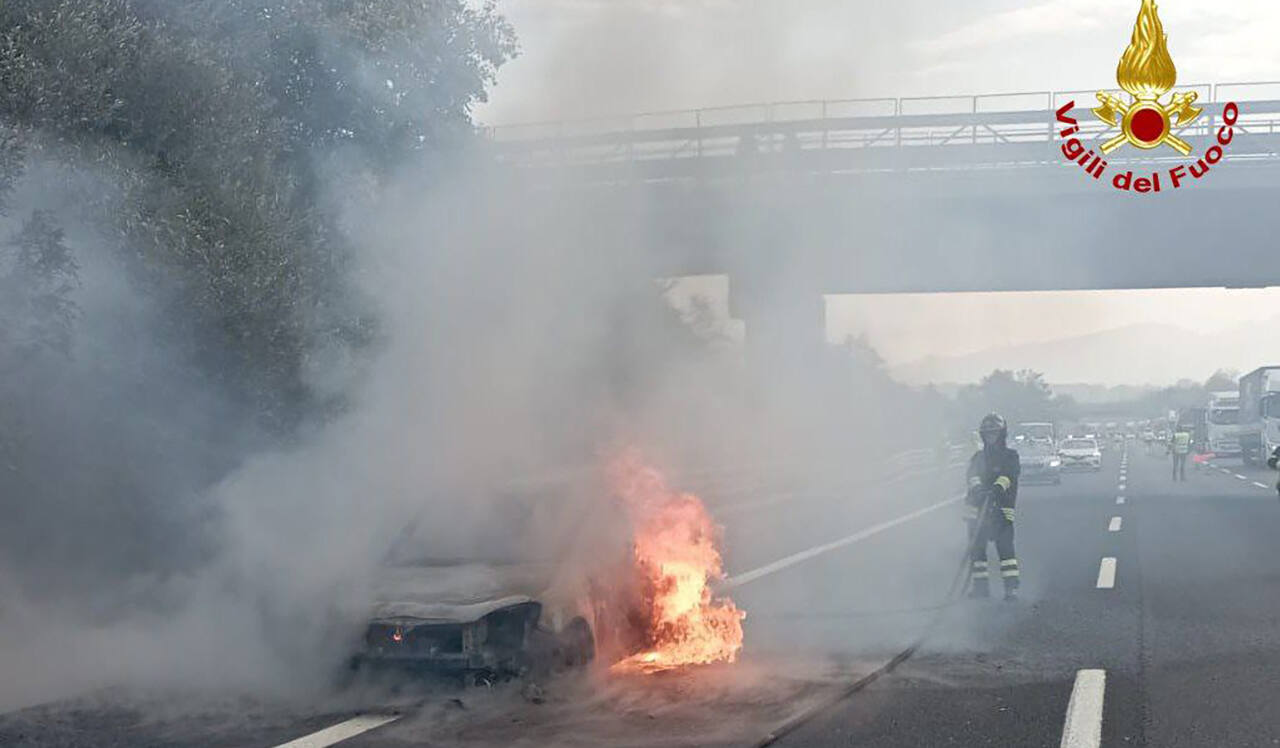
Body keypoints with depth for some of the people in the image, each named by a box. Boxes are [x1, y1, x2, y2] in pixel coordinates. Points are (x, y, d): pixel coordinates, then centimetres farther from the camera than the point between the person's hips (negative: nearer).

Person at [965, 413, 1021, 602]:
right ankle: (980, 585, 13)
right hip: (978, 507, 4)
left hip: (1001, 509, -4)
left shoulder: (1010, 456, 5)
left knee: (1005, 547, -11)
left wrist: (997, 489, -33)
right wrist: (977, 487, -24)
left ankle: (1012, 586, -9)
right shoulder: (978, 457, 16)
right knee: (976, 547, 4)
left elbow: (1008, 476, -13)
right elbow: (972, 475, -2)